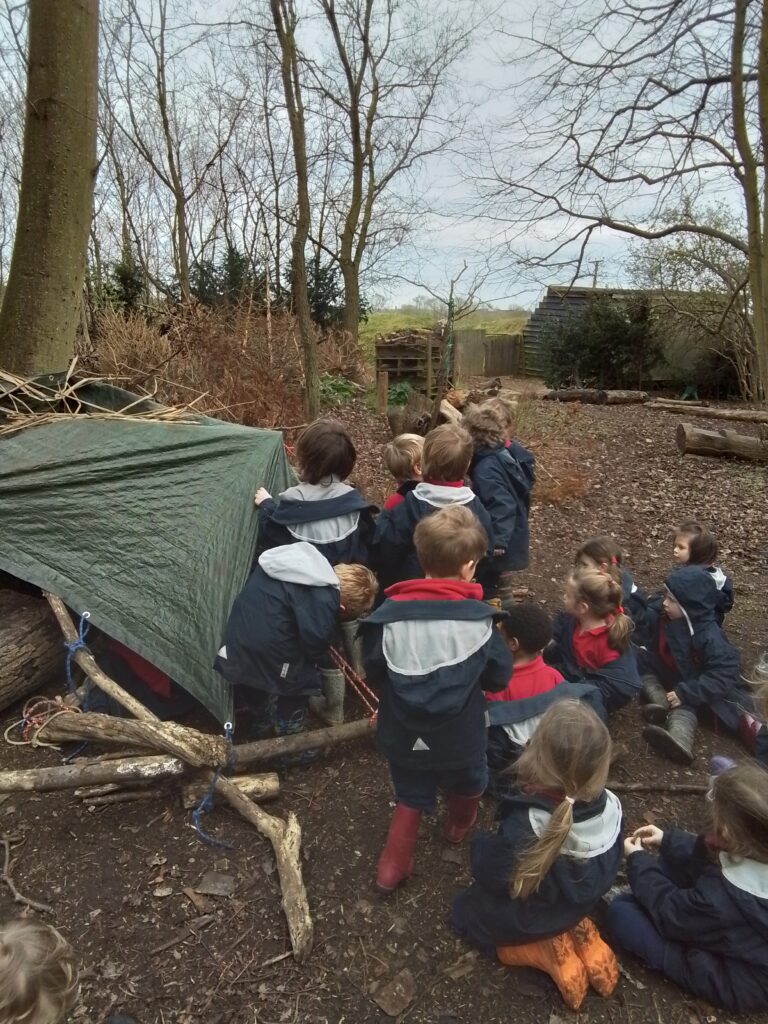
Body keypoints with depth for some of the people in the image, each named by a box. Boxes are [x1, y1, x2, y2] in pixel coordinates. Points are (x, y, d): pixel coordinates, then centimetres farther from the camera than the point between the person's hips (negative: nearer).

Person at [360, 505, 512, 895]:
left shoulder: (389, 615, -21)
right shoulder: (478, 617, -23)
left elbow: (373, 673, -6)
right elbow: (499, 676, -9)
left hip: (404, 736, 0)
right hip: (460, 736, 0)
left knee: (410, 797, 26)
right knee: (467, 783, 33)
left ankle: (393, 867, 34)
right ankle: (459, 825, 59)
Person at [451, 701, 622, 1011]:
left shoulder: (524, 825, -42)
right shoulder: (610, 808, -26)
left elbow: (490, 874, -24)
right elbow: (607, 868, -6)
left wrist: (482, 845, -5)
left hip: (526, 920, -5)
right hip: (580, 905, 5)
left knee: (464, 910, 22)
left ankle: (548, 952, 2)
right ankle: (580, 934, 11)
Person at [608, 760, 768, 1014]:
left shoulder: (724, 895, -41)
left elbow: (670, 913, -20)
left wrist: (638, 861, -8)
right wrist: (668, 840, 4)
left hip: (742, 983, -7)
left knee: (622, 910, -11)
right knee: (672, 862, 6)